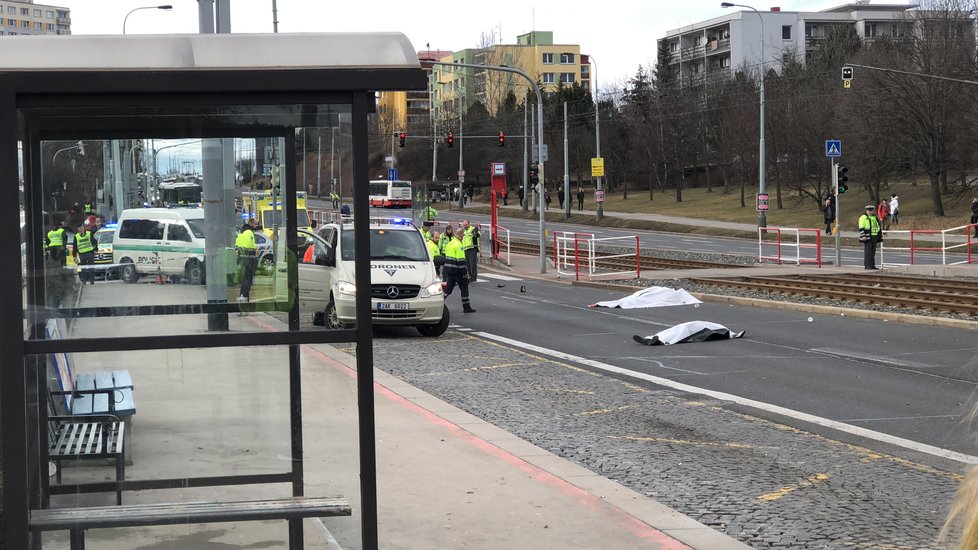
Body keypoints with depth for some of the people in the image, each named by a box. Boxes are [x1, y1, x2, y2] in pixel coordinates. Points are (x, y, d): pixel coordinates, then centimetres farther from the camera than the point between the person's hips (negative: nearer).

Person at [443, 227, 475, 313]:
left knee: (448, 288, 11)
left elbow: (446, 257, 19)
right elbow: (461, 260, -20)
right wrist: (465, 272, -16)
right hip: (457, 271, -8)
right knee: (464, 287, 4)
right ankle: (466, 307, 8)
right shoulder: (458, 245, -17)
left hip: (449, 270, 8)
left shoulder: (450, 243, 12)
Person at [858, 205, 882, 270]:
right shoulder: (863, 217, -4)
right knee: (867, 252, -9)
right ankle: (867, 265, -8)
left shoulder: (875, 218, 20)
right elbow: (861, 228, -11)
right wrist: (863, 236, -21)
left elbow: (878, 228, 28)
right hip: (867, 238, -8)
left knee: (873, 252, 8)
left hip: (874, 237, 8)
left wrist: (880, 236, 25)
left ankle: (872, 265, 12)